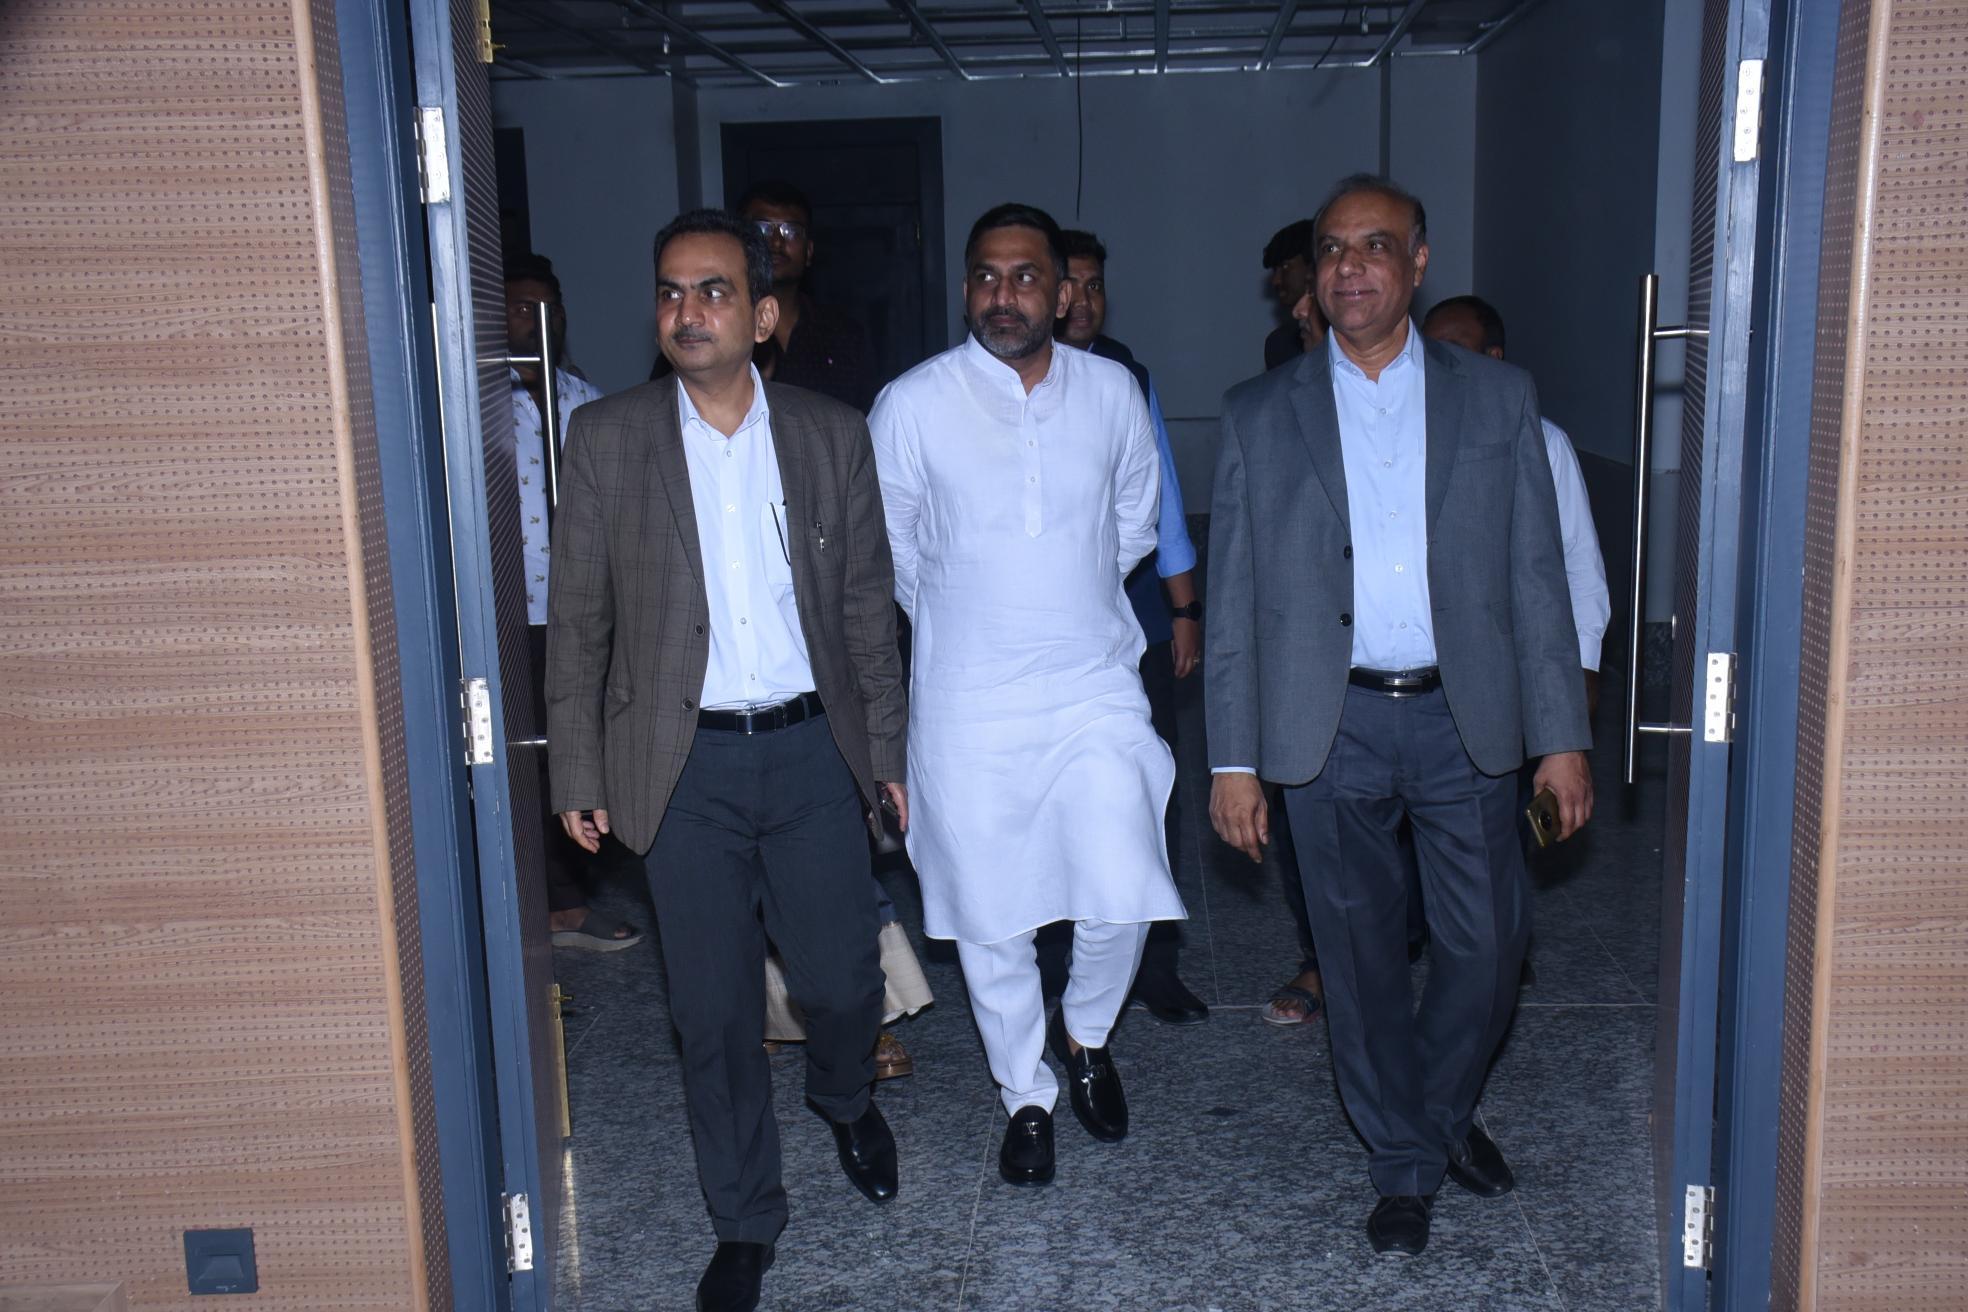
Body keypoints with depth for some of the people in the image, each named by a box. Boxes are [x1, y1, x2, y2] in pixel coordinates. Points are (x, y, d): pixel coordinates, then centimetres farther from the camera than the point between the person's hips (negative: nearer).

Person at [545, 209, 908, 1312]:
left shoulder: (832, 435, 2)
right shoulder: (608, 438, -2)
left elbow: (868, 601, 7)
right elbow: (578, 617, 1)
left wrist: (886, 747, 6)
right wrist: (578, 775, 0)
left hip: (812, 749, 1)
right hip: (684, 764, -1)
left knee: (843, 979, 8)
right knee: (715, 1010, 8)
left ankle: (846, 1098, 44)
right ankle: (746, 1221, 28)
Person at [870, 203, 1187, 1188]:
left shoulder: (1112, 392, 1)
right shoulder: (912, 404, -8)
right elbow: (885, 551, 6)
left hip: (1096, 690, 2)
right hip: (969, 708, -1)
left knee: (1122, 901, -5)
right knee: (990, 919, 7)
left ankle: (1085, 1034, 28)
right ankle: (1026, 1098, 30)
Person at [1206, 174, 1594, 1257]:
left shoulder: (1497, 399, 4)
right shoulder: (1261, 415, 2)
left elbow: (1535, 577, 3)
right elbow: (1232, 597, 1)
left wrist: (1561, 736, -2)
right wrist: (1233, 760, -3)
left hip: (1464, 719, 1)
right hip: (1332, 726, 0)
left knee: (1487, 944, 6)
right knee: (1361, 955, 9)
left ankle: (1443, 1107, 36)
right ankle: (1403, 1163, 28)